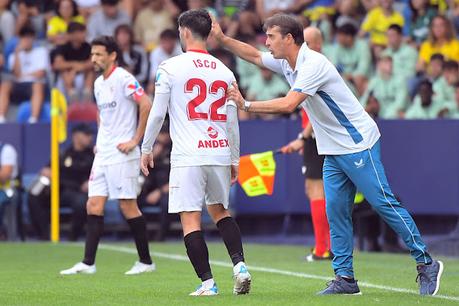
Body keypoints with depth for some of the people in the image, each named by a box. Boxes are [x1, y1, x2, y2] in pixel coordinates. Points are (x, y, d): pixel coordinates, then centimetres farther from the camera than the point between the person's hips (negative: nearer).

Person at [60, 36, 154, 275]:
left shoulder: (123, 78, -11)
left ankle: (146, 261, 5)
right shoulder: (98, 83, 16)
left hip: (122, 154, -8)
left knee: (128, 205, -5)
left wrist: (136, 140, -18)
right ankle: (88, 263, -1)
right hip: (102, 154, 8)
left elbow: (146, 105, -20)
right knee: (94, 205, 1)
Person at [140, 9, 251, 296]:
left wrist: (146, 149, 10)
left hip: (187, 156, -5)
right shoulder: (224, 72, 9)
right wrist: (235, 159, 22)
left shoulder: (170, 68, -3)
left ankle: (208, 283, -6)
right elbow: (233, 121, 13)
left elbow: (157, 113, -2)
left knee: (191, 219, -1)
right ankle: (240, 265, 5)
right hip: (219, 153, 5)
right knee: (219, 210, 22)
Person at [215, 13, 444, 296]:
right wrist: (222, 38, 9)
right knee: (335, 210, 2)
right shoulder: (286, 63, 7)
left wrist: (246, 105, -24)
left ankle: (426, 264, -2)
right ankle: (345, 278, 3)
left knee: (384, 203, -8)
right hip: (333, 152, 9)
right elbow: (254, 55, 21)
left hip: (358, 145, -9)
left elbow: (288, 104, -29)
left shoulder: (313, 63, -21)